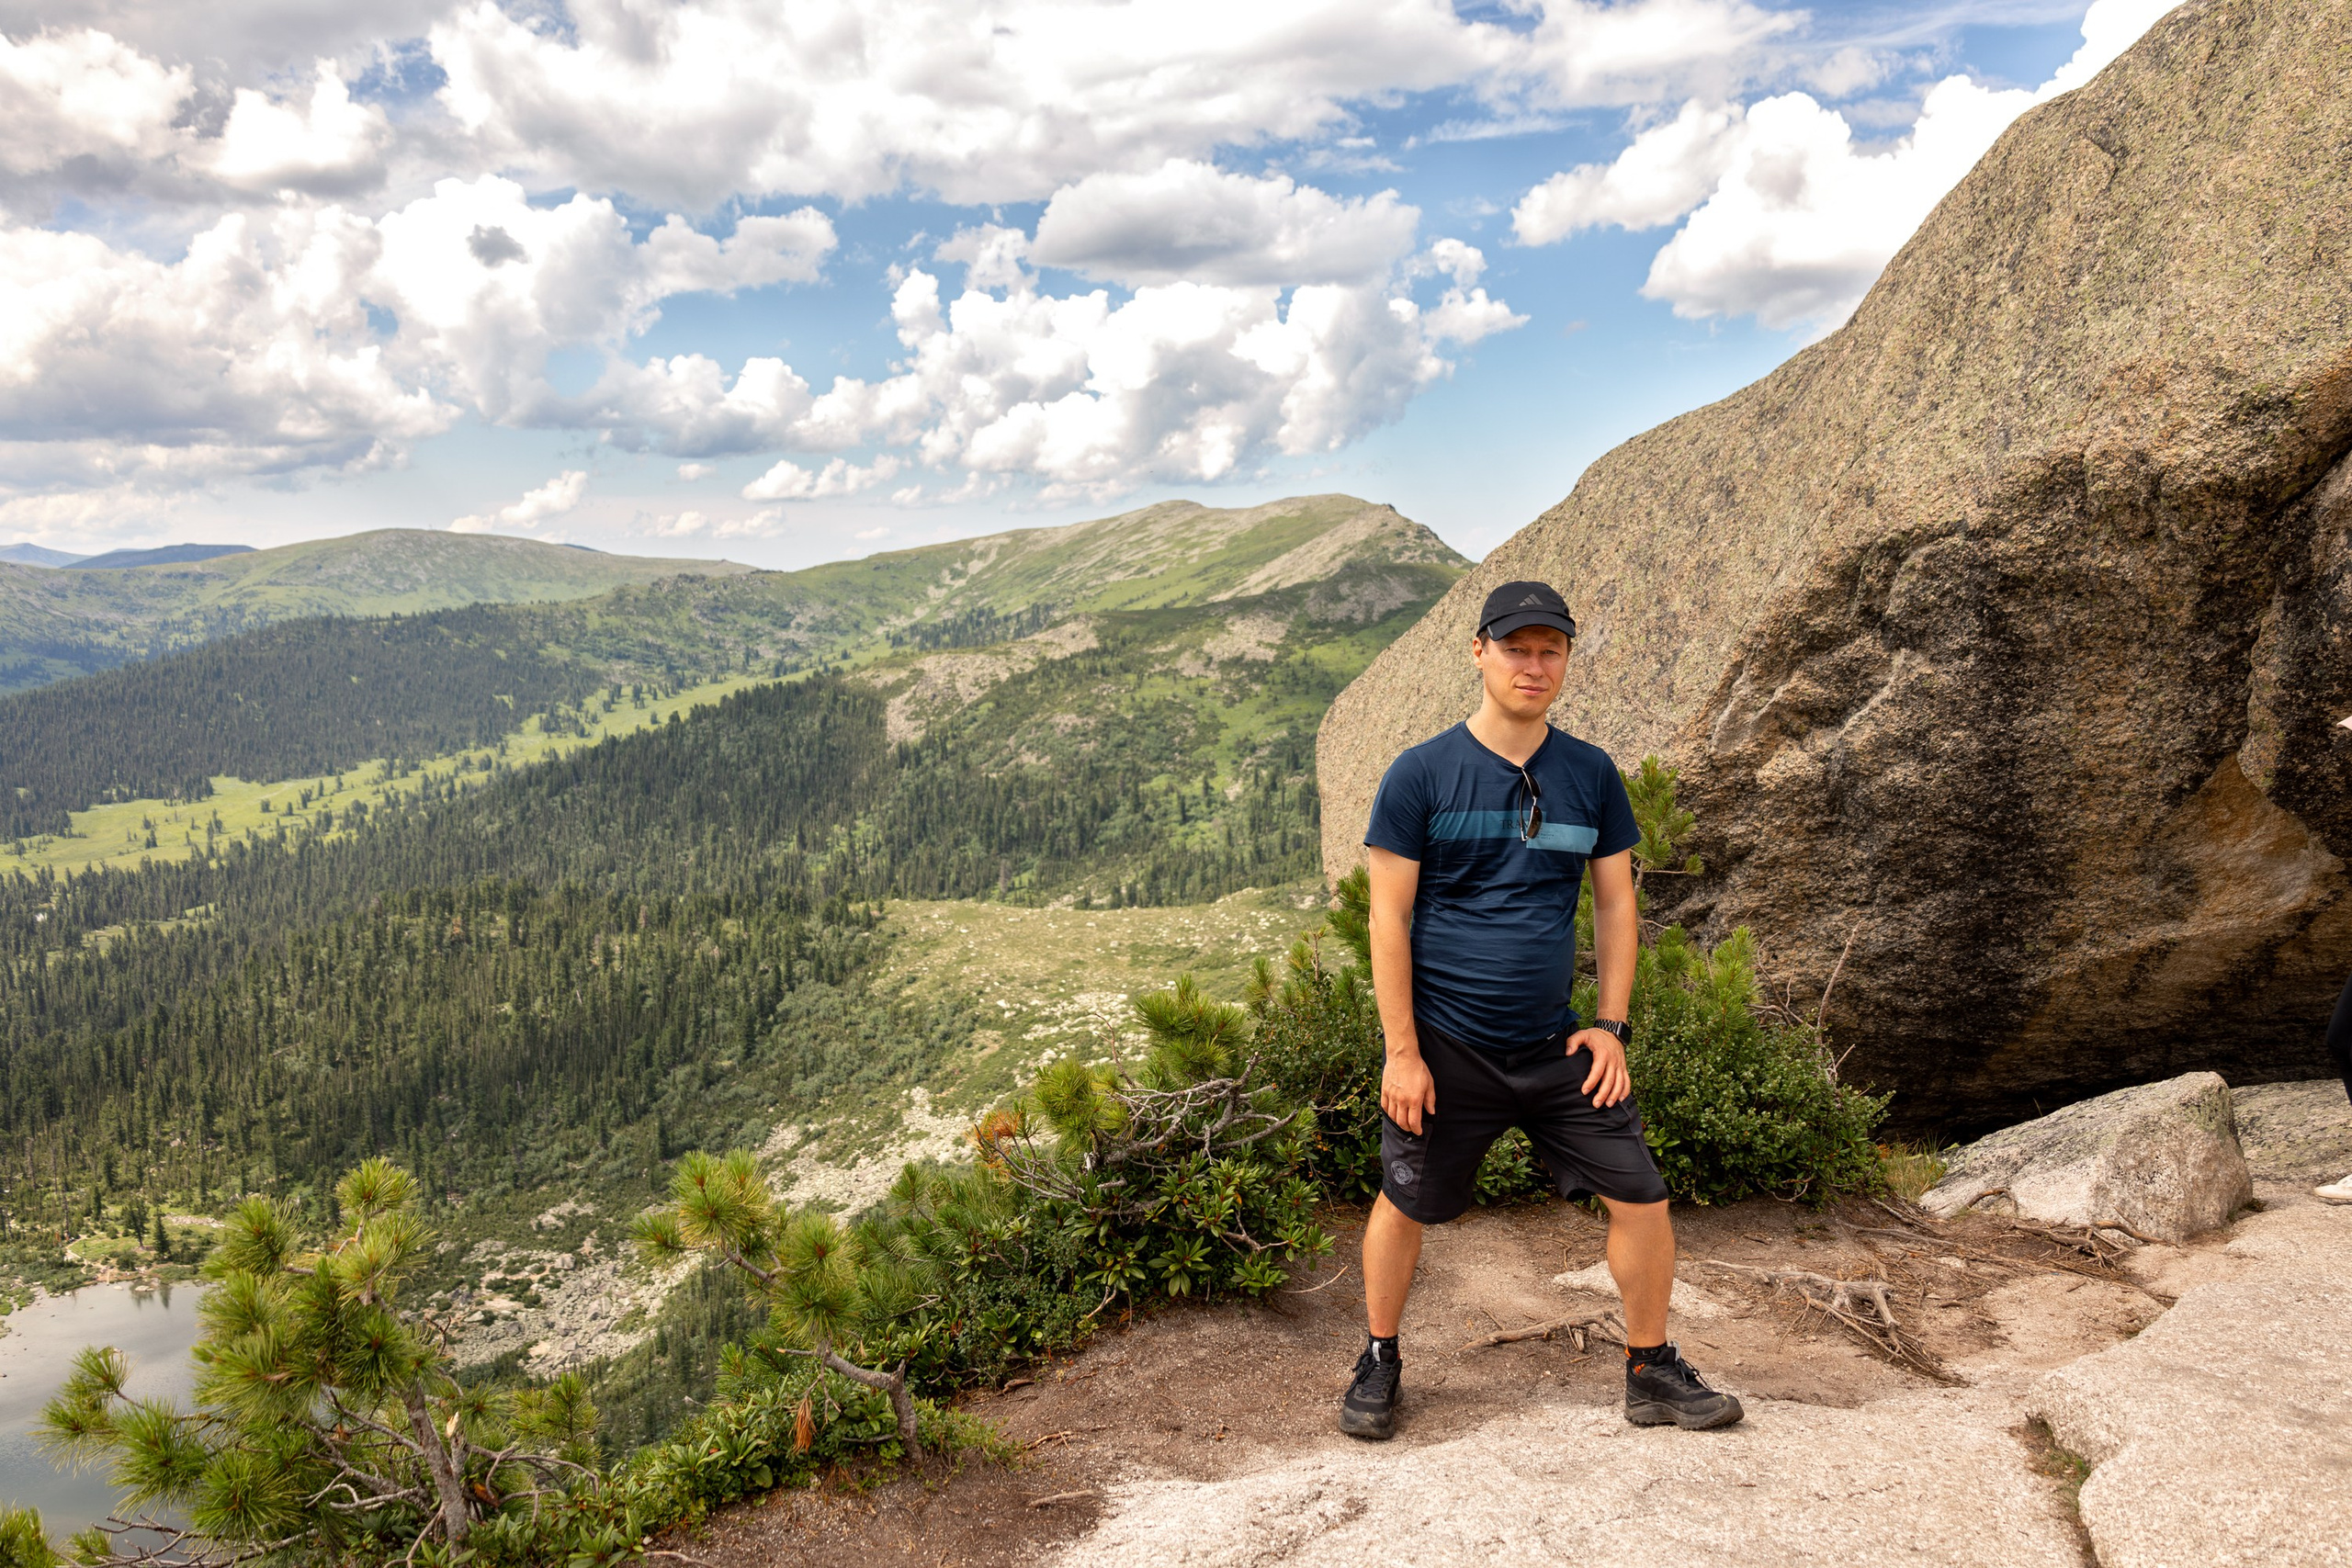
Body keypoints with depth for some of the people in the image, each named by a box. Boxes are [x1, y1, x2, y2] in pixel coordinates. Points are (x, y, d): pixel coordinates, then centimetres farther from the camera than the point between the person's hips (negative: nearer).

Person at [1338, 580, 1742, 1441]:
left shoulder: (1591, 774, 4)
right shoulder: (1421, 774, -8)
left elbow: (1616, 902, 10)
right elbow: (1389, 917, -9)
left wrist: (1610, 1025, 2)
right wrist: (1402, 1050, -12)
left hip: (1556, 1045, 3)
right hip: (1444, 1047, -3)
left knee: (1641, 1198, 2)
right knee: (1405, 1207, 8)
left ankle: (1652, 1373, 24)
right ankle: (1379, 1362, 32)